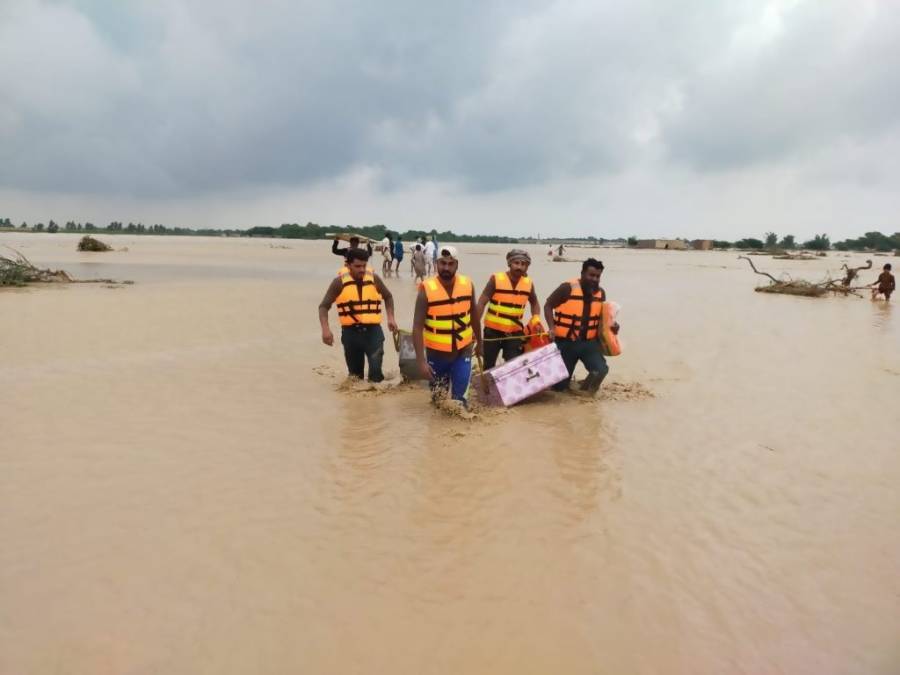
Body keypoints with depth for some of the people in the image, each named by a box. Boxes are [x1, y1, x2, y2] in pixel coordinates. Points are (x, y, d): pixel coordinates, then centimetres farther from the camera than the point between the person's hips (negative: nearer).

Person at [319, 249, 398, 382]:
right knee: (355, 374, 12)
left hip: (373, 330, 0)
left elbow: (388, 297, 19)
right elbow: (324, 306, -2)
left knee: (376, 370, -15)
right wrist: (325, 329, -16)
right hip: (351, 332, 0)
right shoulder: (339, 282, -4)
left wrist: (391, 318, 6)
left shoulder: (374, 278, 1)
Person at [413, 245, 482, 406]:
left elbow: (474, 316, 10)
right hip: (436, 353, -1)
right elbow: (417, 327, -17)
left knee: (460, 397, -3)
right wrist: (421, 360, -22)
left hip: (463, 351, 1)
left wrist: (479, 342, 19)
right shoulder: (426, 289, -16)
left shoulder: (468, 285, -7)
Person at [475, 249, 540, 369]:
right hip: (493, 330, -2)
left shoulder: (529, 283, -2)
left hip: (515, 332, 2)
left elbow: (534, 303, 18)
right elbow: (482, 303, -12)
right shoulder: (496, 279, -12)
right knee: (488, 366, 11)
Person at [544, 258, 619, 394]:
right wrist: (552, 328, -19)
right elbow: (548, 306, -7)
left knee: (601, 370, -22)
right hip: (565, 342, -3)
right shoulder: (567, 288, -13)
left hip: (589, 341, 3)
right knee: (559, 386, 0)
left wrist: (611, 325, -3)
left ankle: (587, 388, 11)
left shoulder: (601, 293, 3)